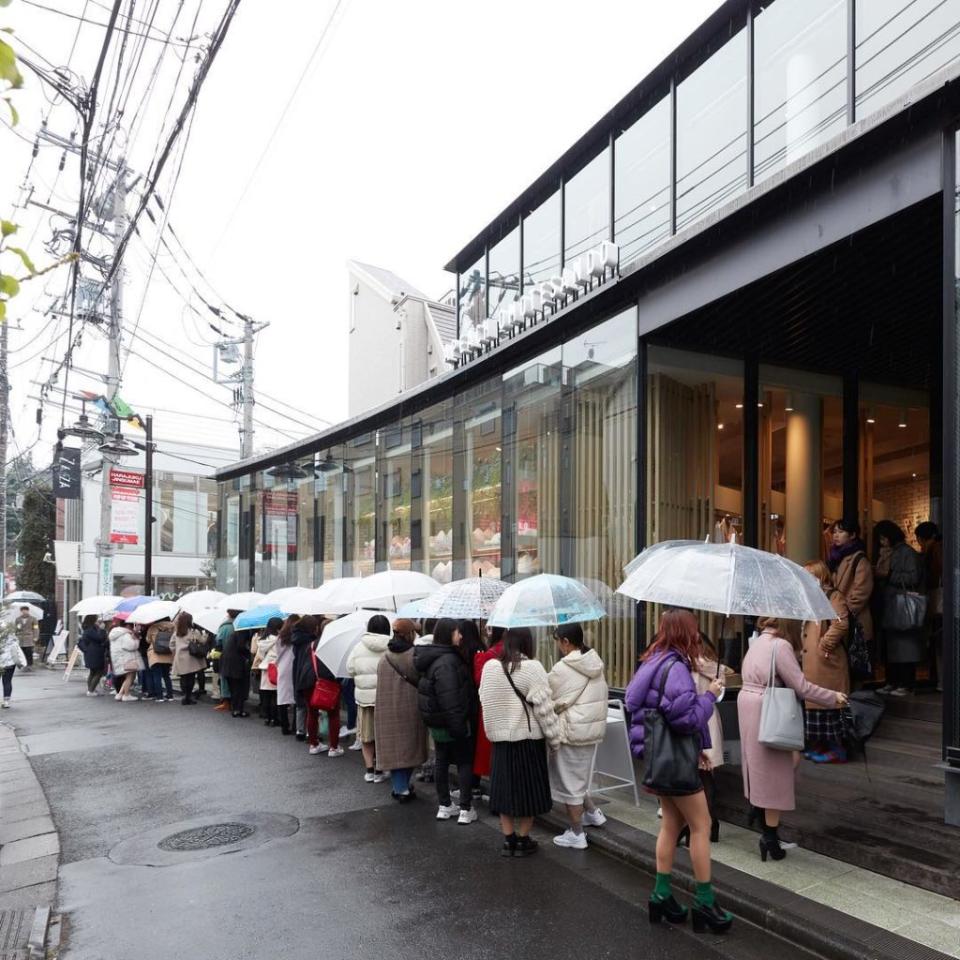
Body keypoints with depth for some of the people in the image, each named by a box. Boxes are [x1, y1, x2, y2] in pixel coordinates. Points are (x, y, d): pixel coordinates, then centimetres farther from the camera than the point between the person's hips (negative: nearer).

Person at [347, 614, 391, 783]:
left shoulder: (359, 648, -4)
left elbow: (350, 669, 1)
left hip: (364, 696, 1)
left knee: (366, 735, 16)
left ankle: (369, 770, 19)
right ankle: (379, 771, 17)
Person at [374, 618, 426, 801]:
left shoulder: (384, 658, 0)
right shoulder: (416, 655, -11)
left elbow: (381, 685, 6)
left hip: (388, 710, 2)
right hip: (411, 708, -2)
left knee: (394, 748, 8)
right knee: (411, 746, 14)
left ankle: (400, 788, 8)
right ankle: (404, 785, 21)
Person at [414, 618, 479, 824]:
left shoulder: (434, 657, 9)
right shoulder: (446, 662, -24)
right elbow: (450, 698, -28)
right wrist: (458, 726, -25)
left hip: (436, 722, 9)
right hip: (450, 722, -9)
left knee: (442, 761, 15)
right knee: (465, 763, 3)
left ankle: (444, 806, 24)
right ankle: (466, 809, 6)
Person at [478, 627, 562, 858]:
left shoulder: (489, 667, -2)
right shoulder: (532, 668, -15)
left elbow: (486, 702, 5)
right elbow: (544, 708, -13)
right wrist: (555, 739, -4)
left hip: (499, 738, 4)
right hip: (528, 739, -4)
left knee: (505, 788, 13)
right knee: (527, 789, 9)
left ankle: (508, 839, 19)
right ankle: (523, 840, 18)